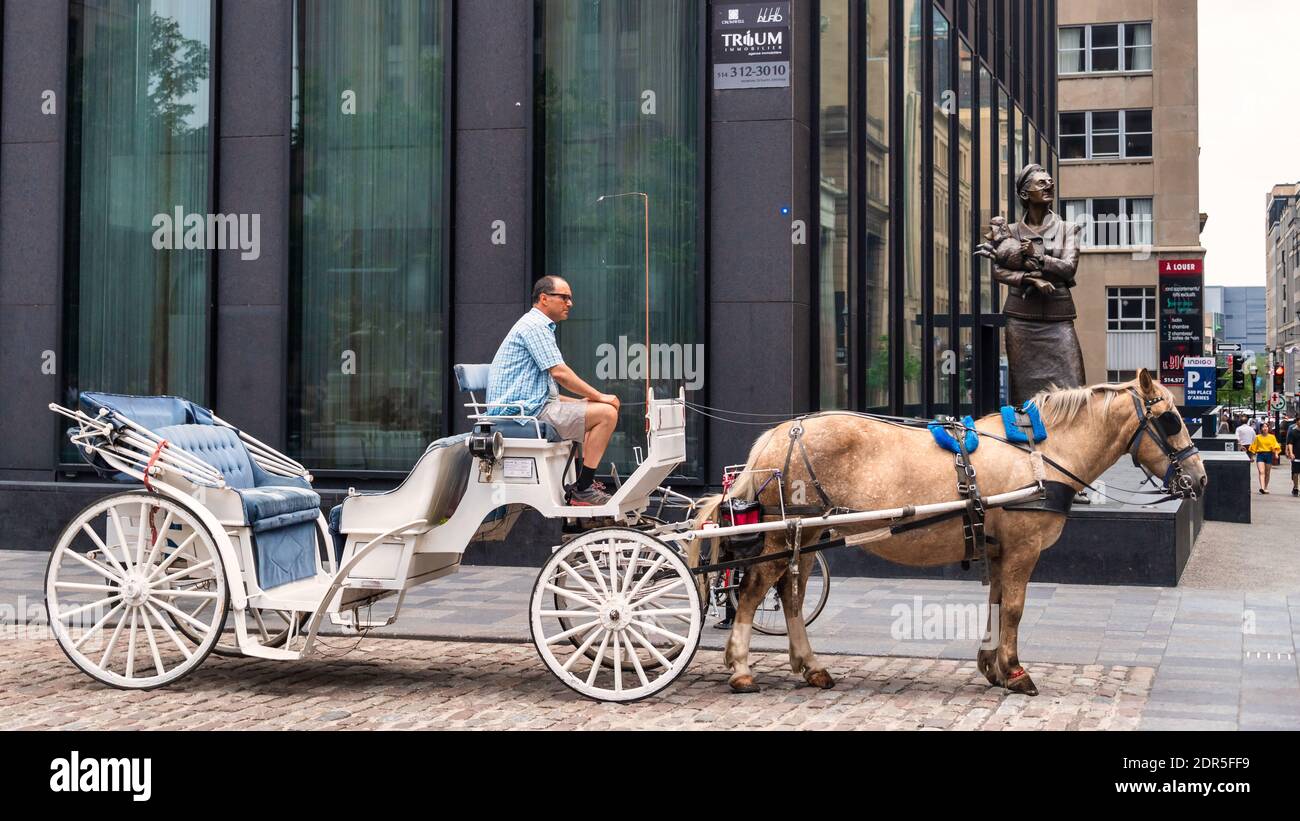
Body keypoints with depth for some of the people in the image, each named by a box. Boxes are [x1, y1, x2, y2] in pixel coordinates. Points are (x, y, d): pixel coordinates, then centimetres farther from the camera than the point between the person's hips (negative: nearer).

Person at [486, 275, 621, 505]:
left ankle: (584, 483, 12)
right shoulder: (535, 325, -9)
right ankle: (582, 489, -14)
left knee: (600, 410, 19)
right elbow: (558, 372, -18)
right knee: (606, 413, -15)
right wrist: (599, 397, -10)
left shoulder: (539, 326, 25)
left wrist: (584, 401, 17)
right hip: (525, 410, -11)